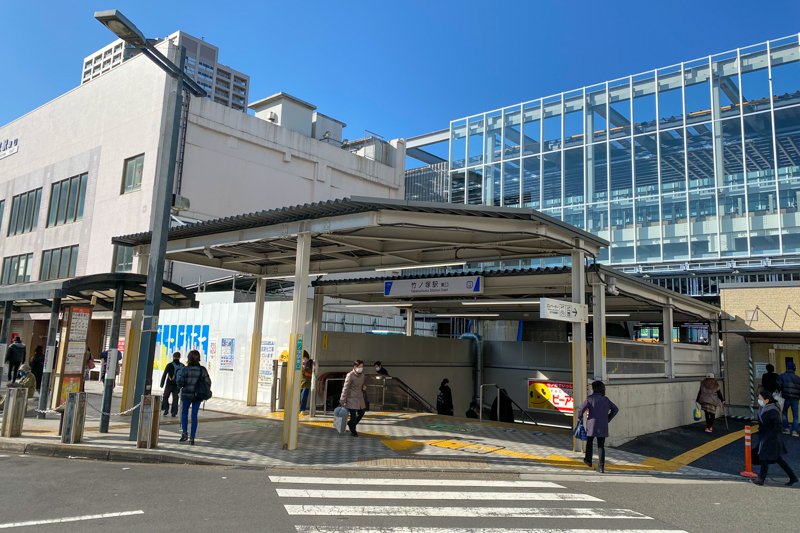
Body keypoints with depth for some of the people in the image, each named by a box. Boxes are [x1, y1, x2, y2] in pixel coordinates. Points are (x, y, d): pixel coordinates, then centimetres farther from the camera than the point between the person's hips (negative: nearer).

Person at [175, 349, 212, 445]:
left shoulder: (185, 369, -10)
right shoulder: (202, 369, -4)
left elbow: (179, 383, -14)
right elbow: (208, 382, -5)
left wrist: (179, 376, 8)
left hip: (186, 394, -1)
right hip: (198, 396, 2)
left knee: (184, 413, 20)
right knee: (194, 416, 9)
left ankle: (184, 432, 3)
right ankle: (192, 437, 9)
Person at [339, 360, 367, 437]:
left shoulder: (362, 375, 5)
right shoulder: (350, 375, -17)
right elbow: (345, 388, -15)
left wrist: (364, 388, -3)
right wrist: (342, 401, -14)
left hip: (360, 397, 7)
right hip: (352, 398, -7)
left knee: (362, 412, 13)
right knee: (353, 415, -3)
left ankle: (351, 423, 37)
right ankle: (353, 431, 19)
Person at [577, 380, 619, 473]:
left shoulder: (590, 399, -8)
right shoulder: (605, 399, 5)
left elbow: (580, 409, -16)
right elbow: (615, 409, 14)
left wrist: (580, 418, 2)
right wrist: (608, 419, 16)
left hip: (592, 425, -3)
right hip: (603, 427, 3)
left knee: (589, 442, 20)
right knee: (601, 446, 6)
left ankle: (588, 460, 29)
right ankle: (601, 467, 2)